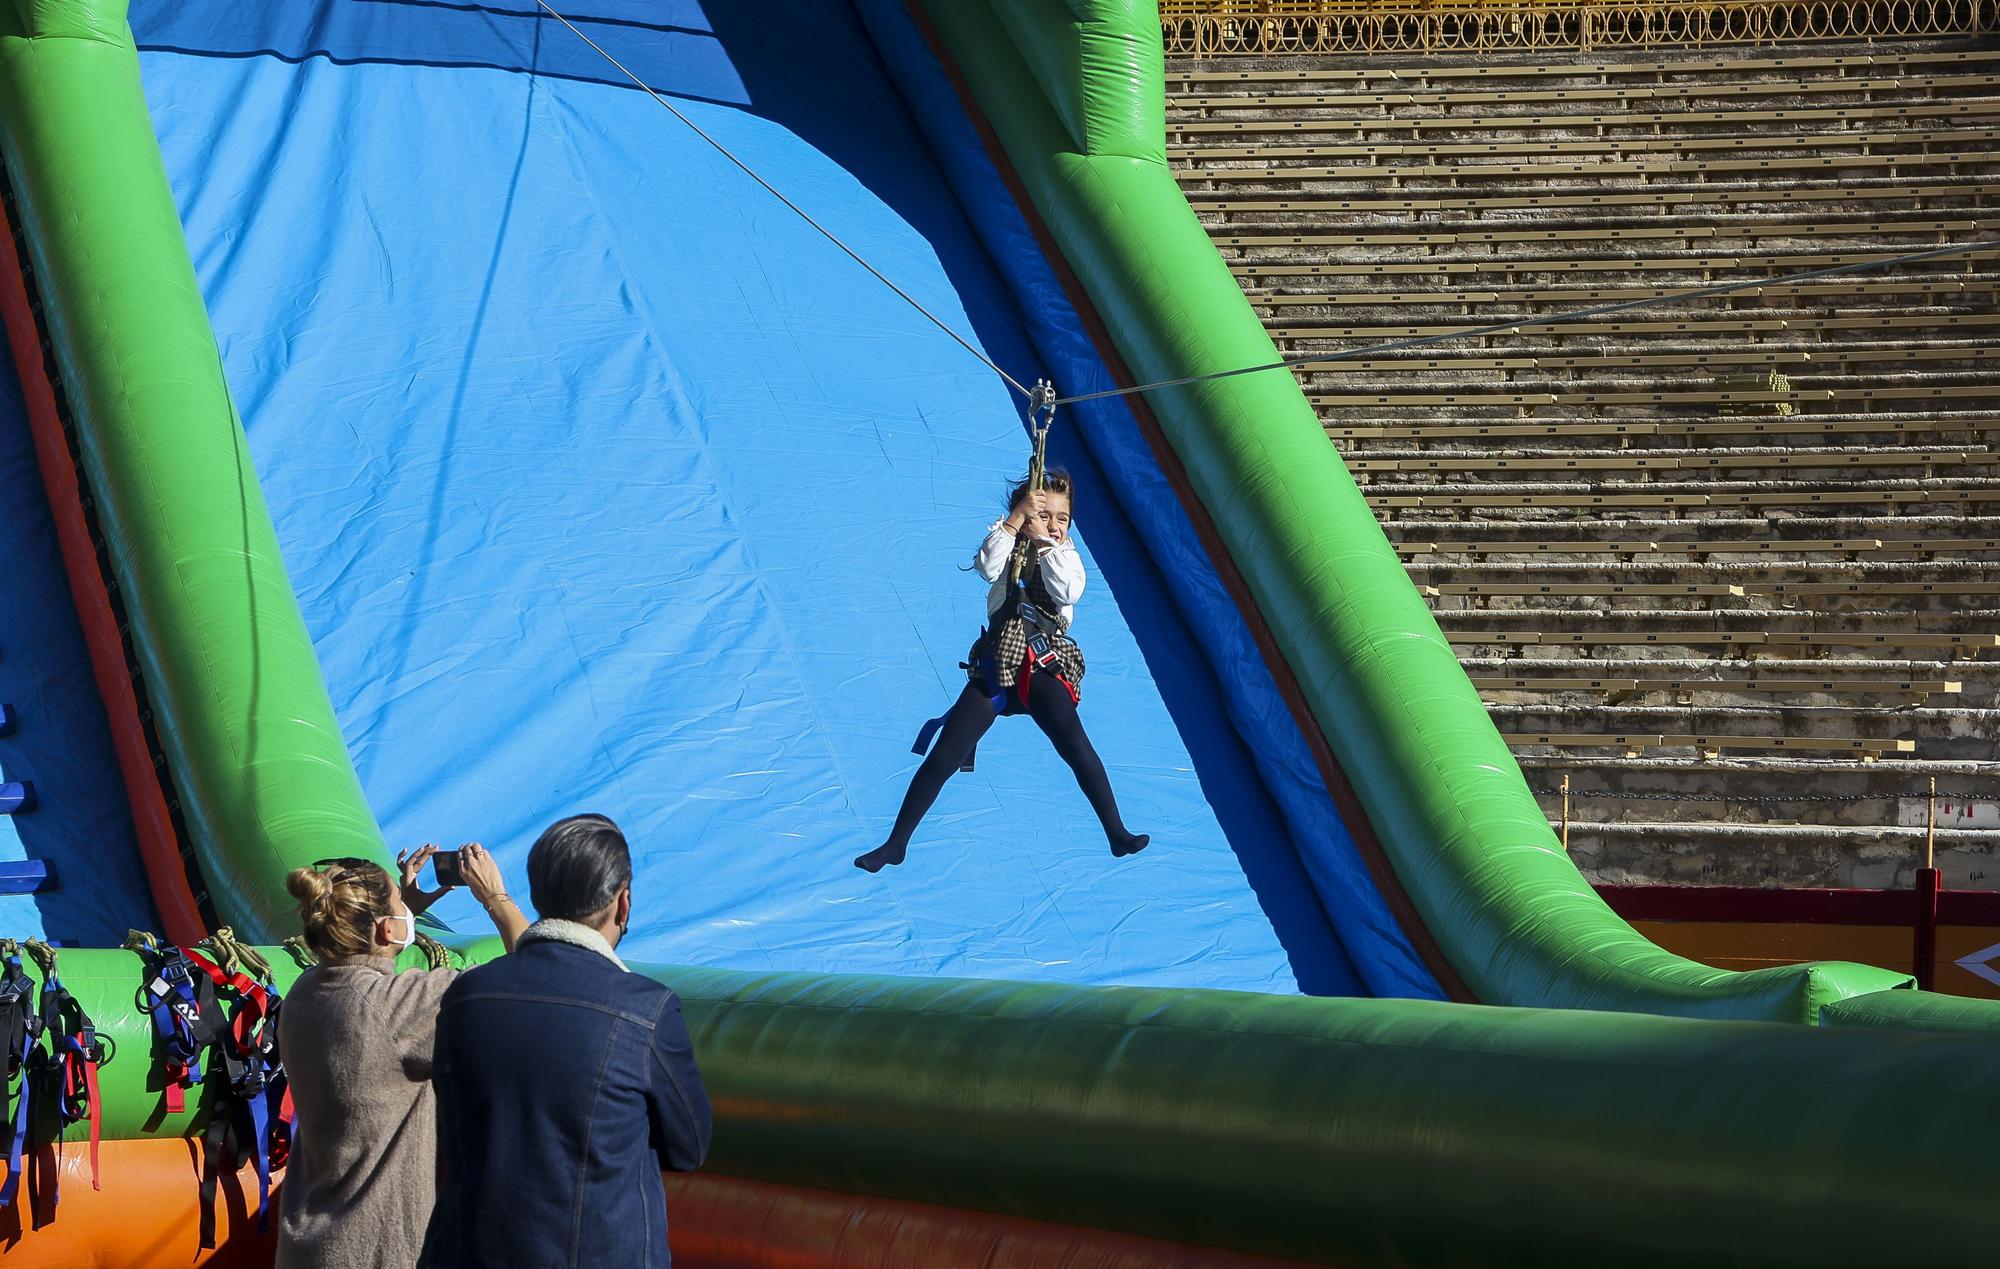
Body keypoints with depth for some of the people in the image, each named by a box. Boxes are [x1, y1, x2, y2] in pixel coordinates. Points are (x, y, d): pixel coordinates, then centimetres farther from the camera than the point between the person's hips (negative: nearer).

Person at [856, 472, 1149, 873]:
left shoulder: (1064, 554, 5)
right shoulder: (1004, 544, 6)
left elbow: (1069, 591, -18)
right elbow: (987, 567, -19)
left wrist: (1045, 542, -18)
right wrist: (1016, 520, -21)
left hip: (1045, 668, -1)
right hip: (995, 667, 1)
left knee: (1075, 745, -24)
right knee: (943, 757, -3)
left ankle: (1117, 833, -17)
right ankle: (895, 844, 5)